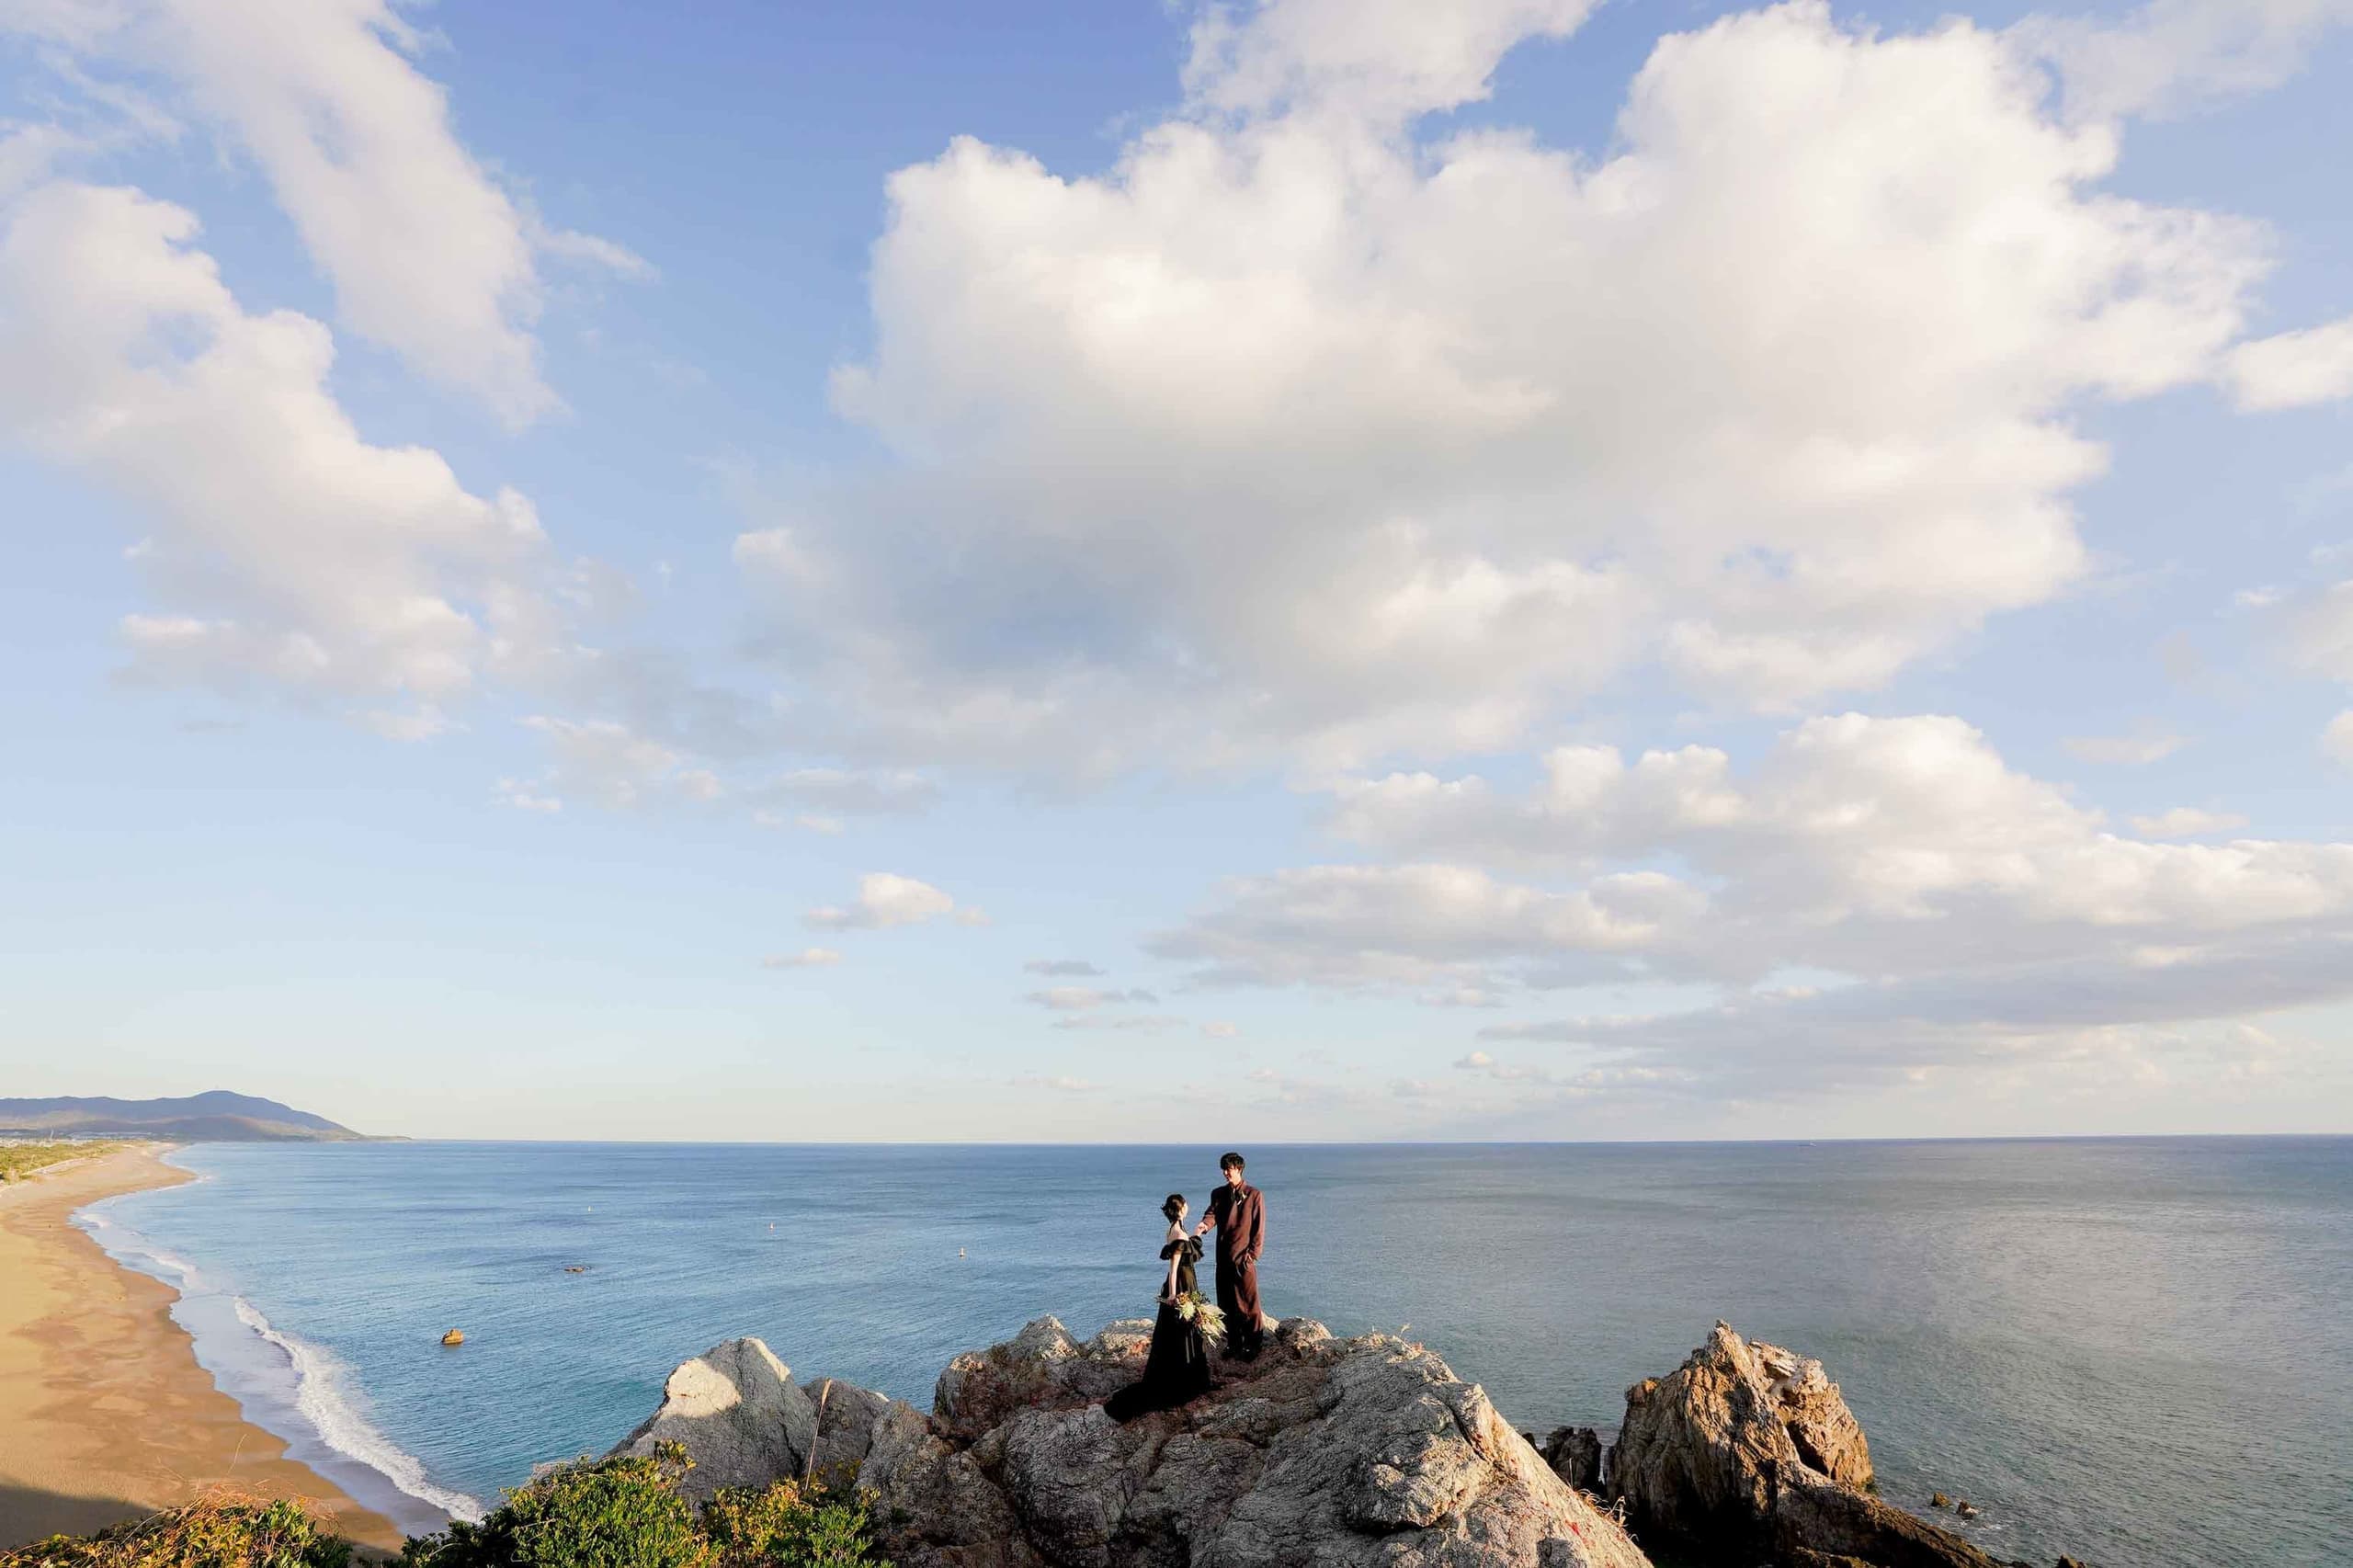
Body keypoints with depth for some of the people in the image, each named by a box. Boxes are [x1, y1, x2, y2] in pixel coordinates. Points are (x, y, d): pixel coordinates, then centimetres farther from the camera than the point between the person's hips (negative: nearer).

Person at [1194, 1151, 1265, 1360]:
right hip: (1223, 1257, 5)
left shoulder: (1254, 1195, -2)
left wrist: (1252, 1254, -10)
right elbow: (1212, 1213, -5)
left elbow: (1259, 1228, -4)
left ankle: (1254, 1344, 11)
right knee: (1226, 1303, 10)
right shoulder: (1218, 1194, 11)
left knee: (1248, 1302, -2)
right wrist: (1203, 1225, -28)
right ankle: (1234, 1345, 22)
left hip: (1243, 1258, -5)